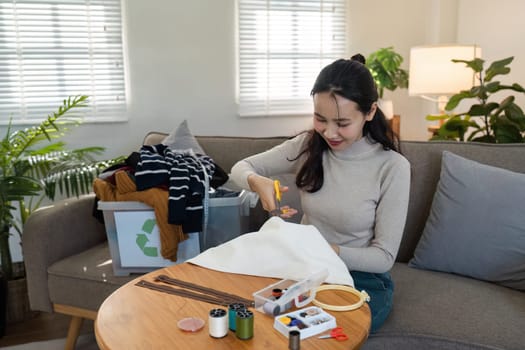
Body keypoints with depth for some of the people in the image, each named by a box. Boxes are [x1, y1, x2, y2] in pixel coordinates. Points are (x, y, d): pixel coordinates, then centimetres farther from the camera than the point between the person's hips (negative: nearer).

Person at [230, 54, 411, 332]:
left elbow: (383, 257, -14)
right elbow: (241, 168, 3)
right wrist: (257, 182, -21)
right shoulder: (308, 145, -5)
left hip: (362, 282, -3)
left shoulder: (392, 167, -17)